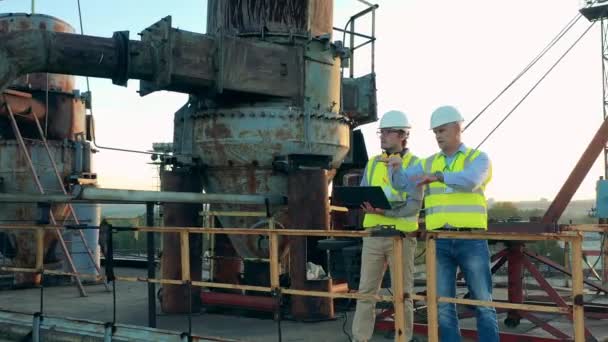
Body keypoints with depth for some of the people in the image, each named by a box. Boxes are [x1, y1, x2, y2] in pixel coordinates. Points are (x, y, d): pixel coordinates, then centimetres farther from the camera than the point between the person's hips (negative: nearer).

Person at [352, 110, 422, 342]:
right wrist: (366, 204, -10)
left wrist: (384, 211, -25)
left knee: (402, 294, 3)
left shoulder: (414, 164, -2)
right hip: (373, 235, 4)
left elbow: (414, 206, -12)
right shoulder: (372, 164, 13)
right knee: (366, 291, 5)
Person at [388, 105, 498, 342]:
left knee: (482, 302, 2)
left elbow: (470, 180, -20)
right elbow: (400, 183, 5)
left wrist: (438, 176, -36)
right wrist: (397, 168, -17)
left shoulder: (478, 158, 2)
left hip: (471, 240, -3)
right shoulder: (429, 163, 15)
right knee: (443, 304, 6)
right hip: (439, 241, 4)